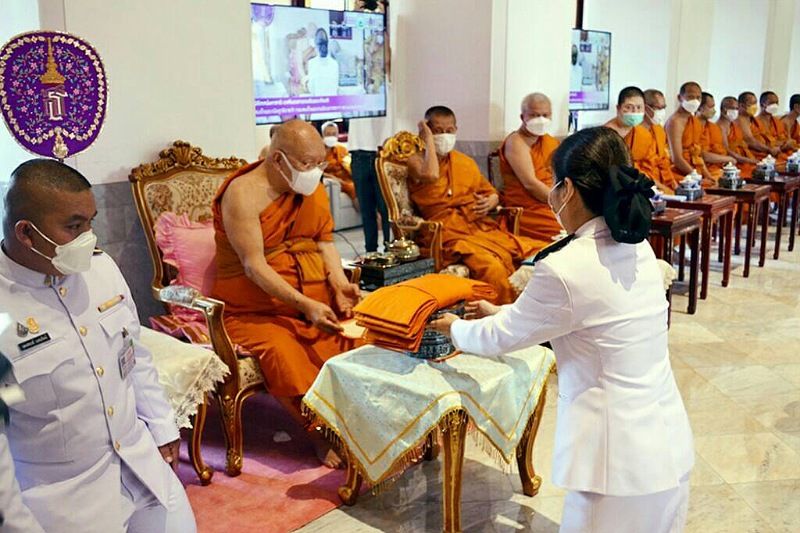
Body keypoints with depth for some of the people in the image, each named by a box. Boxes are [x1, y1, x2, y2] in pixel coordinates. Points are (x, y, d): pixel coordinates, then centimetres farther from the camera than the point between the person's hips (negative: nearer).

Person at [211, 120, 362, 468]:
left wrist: (339, 282, -10)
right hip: (255, 307, -5)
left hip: (315, 298, 5)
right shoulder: (243, 193, -14)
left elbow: (324, 241, 10)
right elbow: (254, 266, -21)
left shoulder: (313, 189, 7)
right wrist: (305, 305, -30)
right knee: (282, 352, -32)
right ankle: (321, 434, -13)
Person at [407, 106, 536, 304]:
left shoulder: (466, 162, 23)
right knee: (493, 268, -34)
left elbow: (491, 193, 30)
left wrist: (490, 202, 5)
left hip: (483, 227, 6)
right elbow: (430, 175, -19)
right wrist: (428, 138, -5)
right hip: (450, 234, -6)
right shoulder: (417, 160, 5)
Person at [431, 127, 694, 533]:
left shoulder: (564, 267, -22)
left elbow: (500, 337, -5)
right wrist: (503, 312, 26)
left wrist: (455, 328, 15)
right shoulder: (638, 248, 2)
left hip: (621, 459, -8)